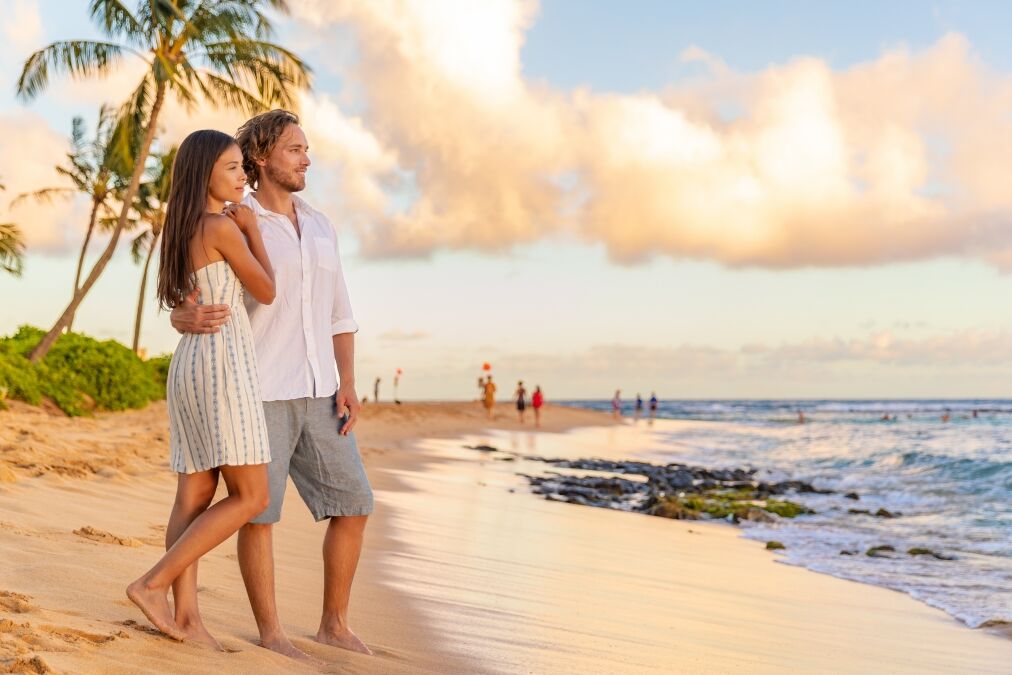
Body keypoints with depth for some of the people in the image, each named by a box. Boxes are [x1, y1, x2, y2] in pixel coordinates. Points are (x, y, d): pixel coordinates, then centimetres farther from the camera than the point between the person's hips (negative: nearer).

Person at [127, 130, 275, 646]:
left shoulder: (182, 230, 16)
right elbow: (266, 292, -1)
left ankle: (185, 615, 3)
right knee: (251, 497, -5)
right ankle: (153, 583, -7)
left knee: (194, 498, 5)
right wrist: (251, 227, 8)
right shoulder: (222, 226, -10)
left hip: (188, 366, 9)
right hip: (223, 364, -9)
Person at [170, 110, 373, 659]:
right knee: (260, 512, -3)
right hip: (257, 391, -5)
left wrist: (347, 385, 0)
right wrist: (189, 318, -30)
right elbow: (182, 311, -4)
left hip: (315, 393, 5)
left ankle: (334, 624, 12)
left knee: (352, 504, 0)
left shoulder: (319, 227, 13)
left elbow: (338, 316, 13)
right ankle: (271, 633, 10)